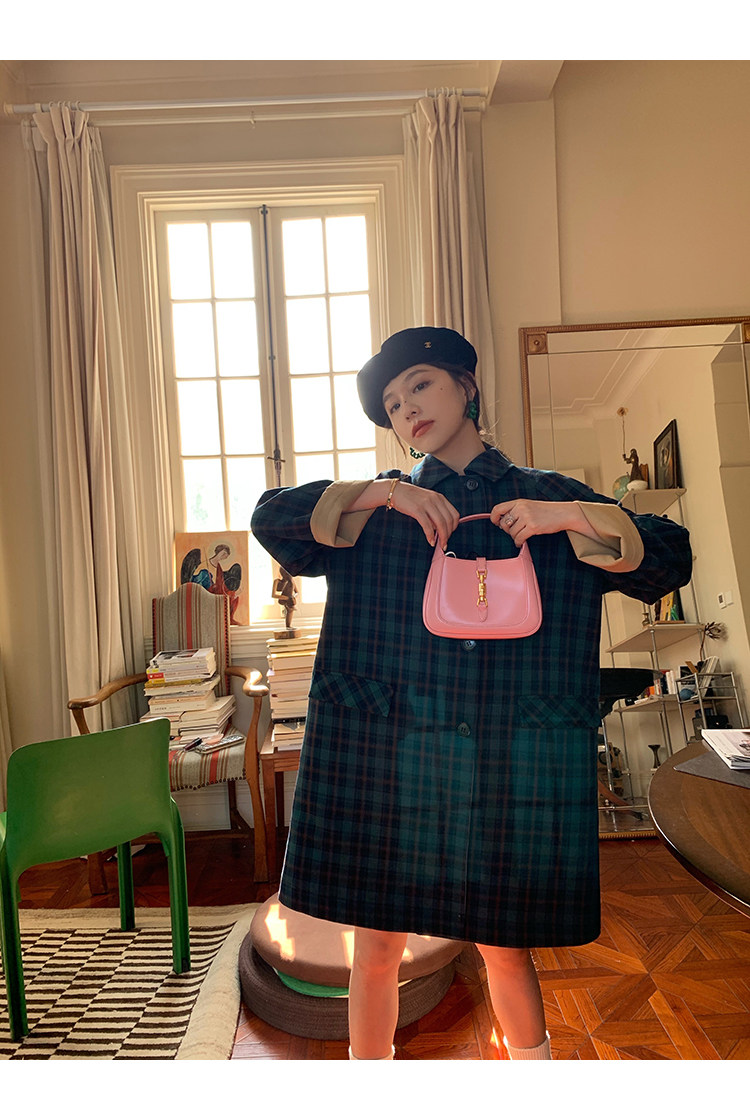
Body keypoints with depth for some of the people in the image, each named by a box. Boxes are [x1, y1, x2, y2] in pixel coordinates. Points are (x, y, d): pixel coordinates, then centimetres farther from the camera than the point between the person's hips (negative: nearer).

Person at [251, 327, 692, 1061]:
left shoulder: (550, 498, 8)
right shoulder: (375, 507, 9)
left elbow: (668, 561, 3)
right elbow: (270, 519, -2)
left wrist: (572, 517, -13)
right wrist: (375, 495, -14)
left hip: (509, 765, 0)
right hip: (387, 761, 1)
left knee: (504, 945, 16)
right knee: (375, 949, 11)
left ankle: (531, 1056, 45)